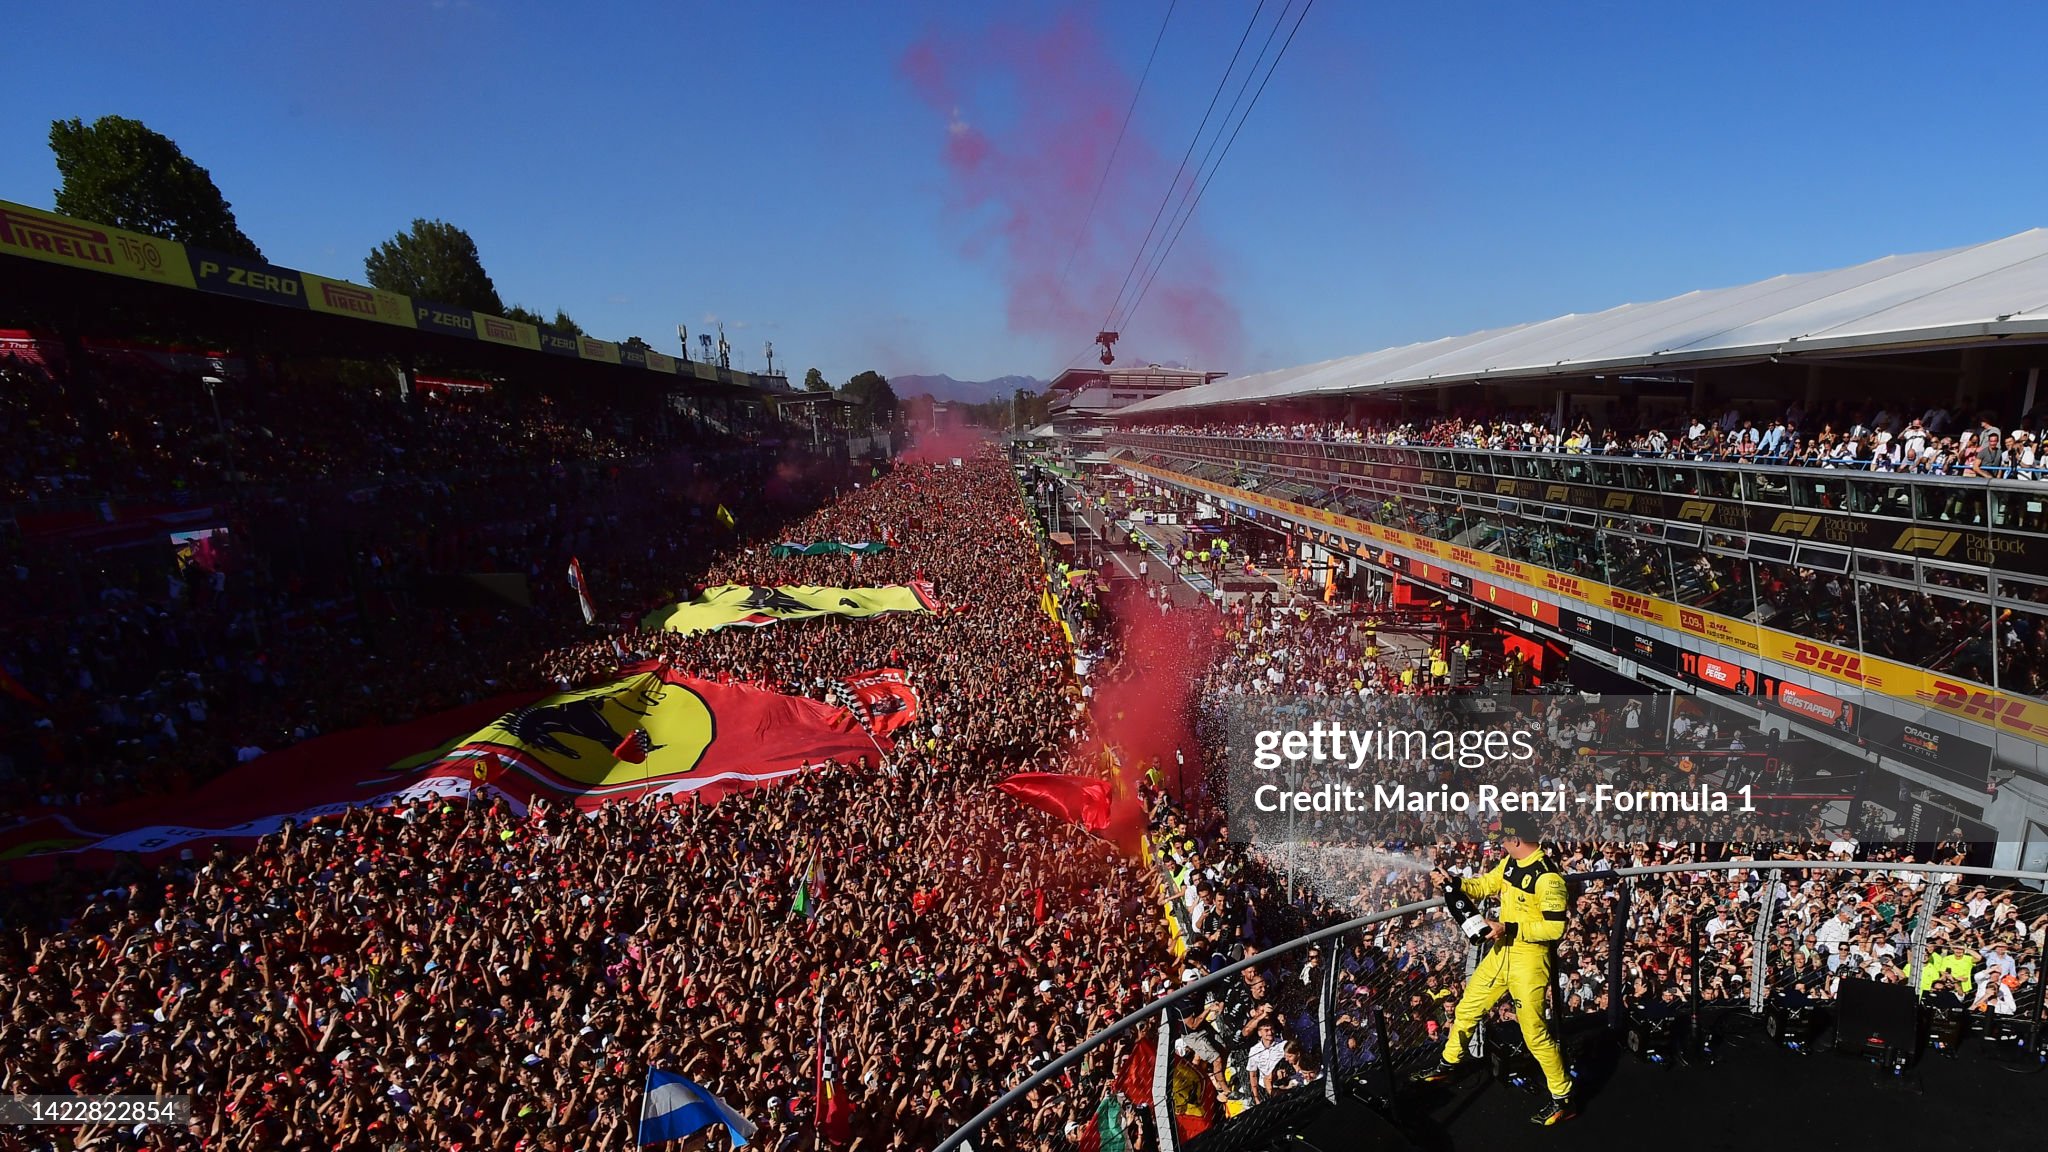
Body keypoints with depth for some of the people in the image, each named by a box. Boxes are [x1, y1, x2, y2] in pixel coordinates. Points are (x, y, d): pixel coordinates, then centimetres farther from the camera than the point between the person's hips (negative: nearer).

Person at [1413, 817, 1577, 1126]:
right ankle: (1449, 1064, 35)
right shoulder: (1510, 863, 3)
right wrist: (1455, 884, -1)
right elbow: (1484, 885, 16)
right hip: (1502, 950, 9)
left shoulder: (1548, 876, -23)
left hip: (1530, 957, -8)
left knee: (1534, 1030, -5)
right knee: (1468, 1007, 16)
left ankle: (1563, 1100, 13)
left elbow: (1555, 927, -24)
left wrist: (1510, 928, -25)